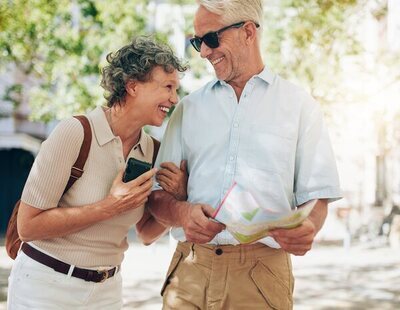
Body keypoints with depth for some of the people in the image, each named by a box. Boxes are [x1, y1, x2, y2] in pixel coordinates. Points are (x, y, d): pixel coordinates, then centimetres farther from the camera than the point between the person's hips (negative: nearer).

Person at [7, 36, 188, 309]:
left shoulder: (152, 150, -1)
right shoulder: (75, 133, -18)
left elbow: (146, 233, 9)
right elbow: (28, 226, -18)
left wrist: (177, 199, -9)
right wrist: (109, 207, -23)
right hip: (46, 286, -5)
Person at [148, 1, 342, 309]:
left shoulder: (299, 105, 6)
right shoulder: (189, 107, 12)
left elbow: (315, 196, 2)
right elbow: (157, 195, 9)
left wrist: (307, 227, -21)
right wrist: (182, 212, -14)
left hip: (262, 272, -2)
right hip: (190, 270, 2)